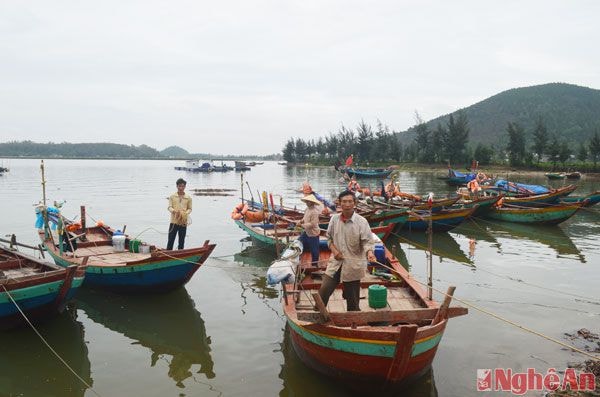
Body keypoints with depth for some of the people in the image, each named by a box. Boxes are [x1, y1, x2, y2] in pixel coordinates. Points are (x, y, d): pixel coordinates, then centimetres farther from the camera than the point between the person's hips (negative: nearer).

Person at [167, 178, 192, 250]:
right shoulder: (172, 196, 4)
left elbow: (190, 208, 8)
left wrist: (186, 213, -14)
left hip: (183, 222, 1)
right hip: (174, 221, -1)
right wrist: (174, 211, -22)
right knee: (170, 240, 1)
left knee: (181, 241, 8)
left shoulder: (188, 198, 5)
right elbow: (169, 207, 0)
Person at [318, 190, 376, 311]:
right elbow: (329, 237, 12)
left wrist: (369, 253, -34)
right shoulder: (334, 219, 2)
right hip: (335, 262, 3)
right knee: (323, 291, -2)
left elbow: (367, 241, -13)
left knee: (352, 297, 10)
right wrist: (334, 250, -5)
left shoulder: (361, 222, -10)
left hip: (353, 265, -3)